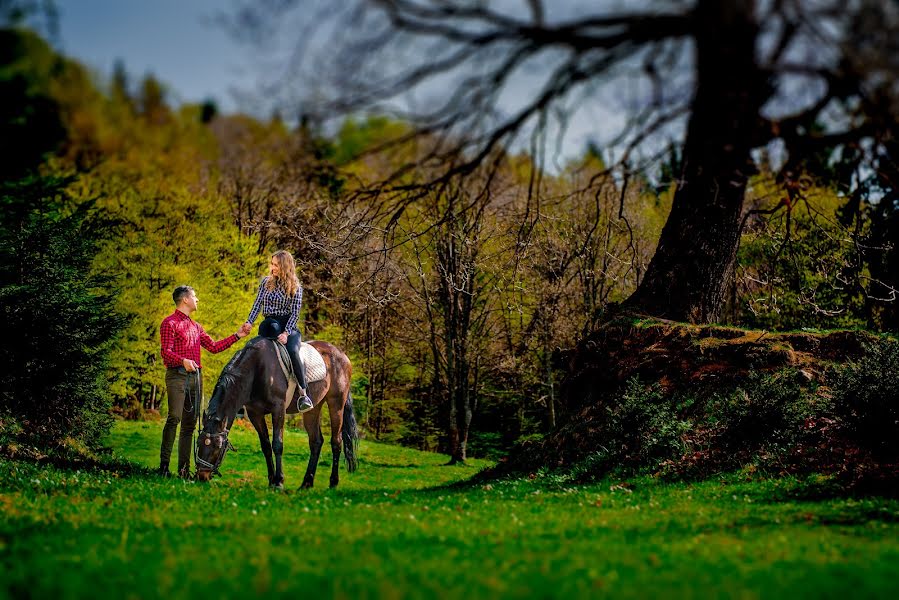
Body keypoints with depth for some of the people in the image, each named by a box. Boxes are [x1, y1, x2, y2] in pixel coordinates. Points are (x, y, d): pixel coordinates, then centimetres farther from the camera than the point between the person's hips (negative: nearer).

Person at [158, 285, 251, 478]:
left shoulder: (196, 327, 24)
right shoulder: (170, 323, -1)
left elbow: (213, 347, 24)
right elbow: (165, 351, -10)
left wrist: (237, 336, 22)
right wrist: (183, 361, -28)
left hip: (195, 376, 8)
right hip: (177, 375, -8)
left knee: (190, 423, 5)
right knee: (174, 417, -18)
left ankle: (184, 469, 7)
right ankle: (164, 465, -18)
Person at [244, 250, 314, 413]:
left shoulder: (295, 287, 0)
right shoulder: (266, 282, 11)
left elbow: (295, 314, -6)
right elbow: (257, 304, 7)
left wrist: (286, 333, -19)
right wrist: (249, 322, -9)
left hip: (288, 326, -5)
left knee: (292, 351, -32)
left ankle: (303, 394, -32)